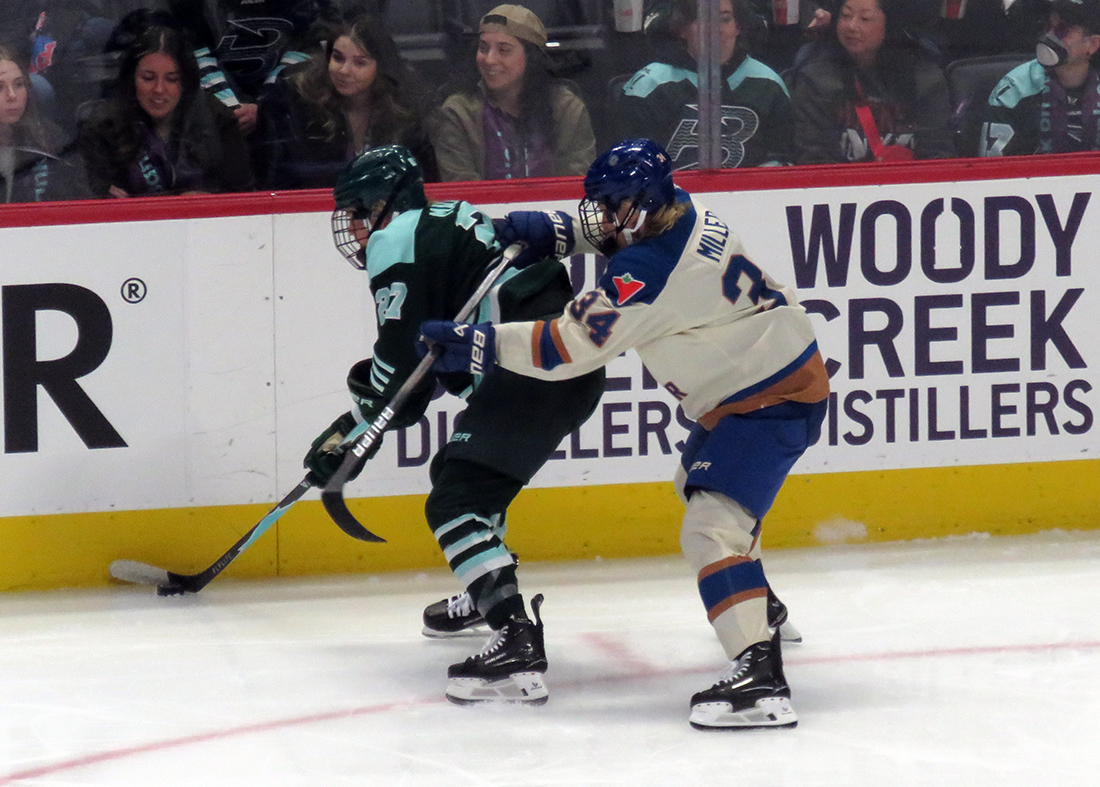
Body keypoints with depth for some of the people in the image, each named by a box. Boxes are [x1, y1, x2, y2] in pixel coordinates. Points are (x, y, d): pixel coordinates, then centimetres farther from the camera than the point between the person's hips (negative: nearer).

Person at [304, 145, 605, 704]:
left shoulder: (397, 240, -2)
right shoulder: (445, 227, 29)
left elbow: (402, 360, -6)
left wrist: (350, 430, 11)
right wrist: (357, 427, 27)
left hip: (535, 364, -11)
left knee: (457, 501, -15)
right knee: (457, 470, 29)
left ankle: (517, 645, -31)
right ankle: (486, 599, 46)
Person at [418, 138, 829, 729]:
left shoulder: (650, 272, -28)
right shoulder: (681, 212, 0)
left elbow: (568, 346, -24)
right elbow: (616, 228, 25)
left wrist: (477, 343, -17)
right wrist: (555, 231, 10)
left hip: (773, 400, -11)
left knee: (711, 527, -23)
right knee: (699, 482, 34)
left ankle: (758, 672, -35)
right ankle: (757, 606, 51)